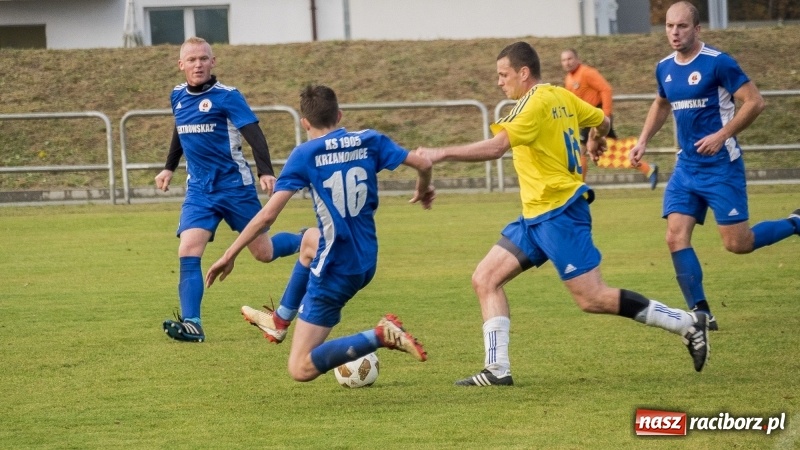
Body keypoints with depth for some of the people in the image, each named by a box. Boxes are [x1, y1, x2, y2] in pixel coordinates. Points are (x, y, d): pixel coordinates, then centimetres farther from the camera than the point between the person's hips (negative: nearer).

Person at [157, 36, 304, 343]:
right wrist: (169, 168, 30)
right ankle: (191, 324, -18)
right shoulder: (178, 96, 7)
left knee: (263, 252, 5)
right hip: (199, 189, 4)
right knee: (188, 252, -15)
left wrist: (265, 172, -32)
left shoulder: (227, 96, -12)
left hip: (234, 185, -4)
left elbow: (254, 134, -19)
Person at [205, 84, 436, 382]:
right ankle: (280, 320, 49)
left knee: (300, 370, -5)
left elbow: (267, 215, -15)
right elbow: (422, 164, 2)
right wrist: (423, 191, 25)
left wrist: (229, 255, -7)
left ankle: (380, 336, -20)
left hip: (334, 271, -7)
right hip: (366, 262, 7)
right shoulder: (369, 142, 0)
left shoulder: (305, 154, -10)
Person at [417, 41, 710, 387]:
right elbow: (602, 122, 25)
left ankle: (687, 323, 1)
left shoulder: (535, 102, -16)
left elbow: (495, 147, -27)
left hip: (558, 212, -10)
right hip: (537, 215, 10)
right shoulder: (561, 97, 10)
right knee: (485, 279, 4)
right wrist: (596, 142, 48)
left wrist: (441, 154, -26)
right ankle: (497, 369, -1)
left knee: (593, 299, -8)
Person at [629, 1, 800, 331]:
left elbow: (754, 102, -15)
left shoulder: (718, 63, -14)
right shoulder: (664, 68, 7)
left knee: (737, 244, -5)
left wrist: (721, 135, -21)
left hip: (721, 165, -6)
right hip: (686, 165, 6)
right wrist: (643, 141, 16)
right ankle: (701, 313, -4)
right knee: (676, 237, -8)